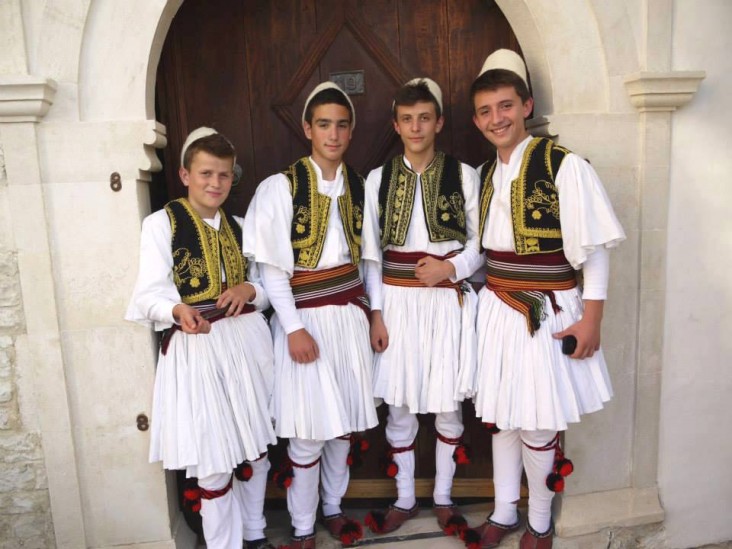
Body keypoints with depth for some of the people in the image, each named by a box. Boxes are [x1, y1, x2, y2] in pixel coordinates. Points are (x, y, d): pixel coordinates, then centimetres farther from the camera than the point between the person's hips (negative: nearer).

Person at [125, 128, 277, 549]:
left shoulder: (239, 226, 13)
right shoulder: (161, 223, -3)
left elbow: (265, 289, 13)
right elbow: (148, 296, -11)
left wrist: (249, 290, -10)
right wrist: (179, 311, -33)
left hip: (248, 343, 5)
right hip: (197, 349, -5)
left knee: (256, 449, 16)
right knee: (213, 459, 2)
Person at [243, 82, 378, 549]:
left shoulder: (358, 184, 6)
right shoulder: (281, 187, -8)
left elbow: (363, 254, 12)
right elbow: (271, 268, -10)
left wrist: (368, 310, 6)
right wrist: (294, 328, -13)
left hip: (350, 314, 5)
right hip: (306, 317, -4)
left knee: (343, 421, 14)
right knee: (309, 430, 2)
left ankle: (334, 507, 36)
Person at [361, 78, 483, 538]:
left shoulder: (463, 174, 0)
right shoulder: (379, 178, 3)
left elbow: (480, 244, 4)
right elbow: (371, 253, 3)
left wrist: (451, 268, -15)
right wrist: (376, 313, -2)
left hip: (449, 302, -1)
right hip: (397, 302, 1)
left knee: (448, 405, 10)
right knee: (400, 405, 10)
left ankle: (444, 497, 31)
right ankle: (405, 499, 30)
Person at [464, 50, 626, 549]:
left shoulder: (564, 166, -12)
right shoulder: (485, 174, 8)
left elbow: (595, 248, -11)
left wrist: (591, 319, -13)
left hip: (548, 314, -6)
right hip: (497, 310, 6)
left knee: (538, 426, 3)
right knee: (501, 417, 15)